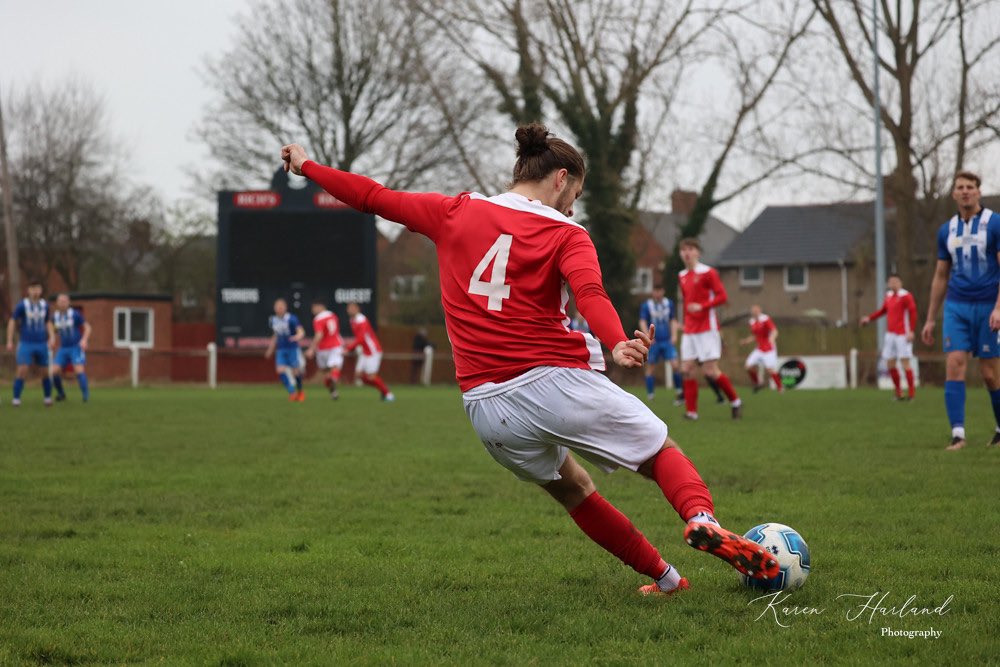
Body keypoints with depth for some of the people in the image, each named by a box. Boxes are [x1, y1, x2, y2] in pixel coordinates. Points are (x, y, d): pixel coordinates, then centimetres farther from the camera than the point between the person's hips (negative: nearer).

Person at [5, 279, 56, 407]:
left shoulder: (45, 305, 3)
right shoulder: (22, 305, -7)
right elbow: (12, 322, 1)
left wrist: (52, 338, 1)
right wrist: (9, 341, -2)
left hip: (42, 344, 3)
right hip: (25, 344, -3)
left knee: (46, 371, 6)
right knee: (22, 370, -15)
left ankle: (48, 397, 23)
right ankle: (16, 398, -5)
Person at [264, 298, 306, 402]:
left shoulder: (292, 319, -10)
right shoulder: (273, 320, 7)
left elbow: (301, 332, -16)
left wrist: (297, 337, -38)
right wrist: (270, 349, 25)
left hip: (293, 348, -4)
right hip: (280, 349, 4)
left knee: (296, 371, -2)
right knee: (280, 370, -14)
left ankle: (300, 391, 25)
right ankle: (292, 392, -6)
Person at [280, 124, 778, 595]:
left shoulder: (454, 214, 11)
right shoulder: (566, 235, 0)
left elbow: (374, 198, 17)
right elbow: (590, 293, -20)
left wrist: (306, 166, 30)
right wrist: (617, 345, -38)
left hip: (485, 407, 4)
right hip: (556, 383, -4)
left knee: (572, 489, 25)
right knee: (663, 451, 12)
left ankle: (663, 577, 26)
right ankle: (701, 520, -16)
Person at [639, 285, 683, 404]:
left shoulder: (669, 304, 8)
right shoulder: (646, 305, -2)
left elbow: (673, 321, 15)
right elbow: (642, 322, -6)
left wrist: (674, 335, 3)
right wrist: (647, 335, -21)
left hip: (667, 341, 1)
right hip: (653, 341, -1)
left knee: (675, 365, -11)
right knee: (651, 367, 3)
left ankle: (680, 391, 2)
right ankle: (650, 394, 12)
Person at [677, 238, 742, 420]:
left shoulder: (707, 273, -7)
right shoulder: (683, 276, 13)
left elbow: (722, 296, -12)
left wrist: (701, 306, -23)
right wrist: (685, 323, 15)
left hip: (707, 329, -6)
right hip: (690, 331, 6)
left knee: (711, 371, -9)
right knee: (687, 369, -4)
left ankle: (735, 401, 10)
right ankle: (691, 411, -1)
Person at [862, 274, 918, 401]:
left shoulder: (905, 296, -9)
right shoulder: (889, 296, 14)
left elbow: (913, 312, -13)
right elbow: (883, 310, 26)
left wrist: (911, 331, -19)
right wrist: (869, 318, 16)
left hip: (902, 335, -8)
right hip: (890, 334, 8)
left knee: (905, 362, -8)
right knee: (890, 364, 5)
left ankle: (911, 392, -2)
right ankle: (898, 392, 14)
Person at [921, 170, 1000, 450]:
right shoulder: (946, 231, 10)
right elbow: (940, 277, 17)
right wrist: (930, 320, 15)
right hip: (956, 308, 3)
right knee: (954, 365, -11)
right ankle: (958, 434, -15)